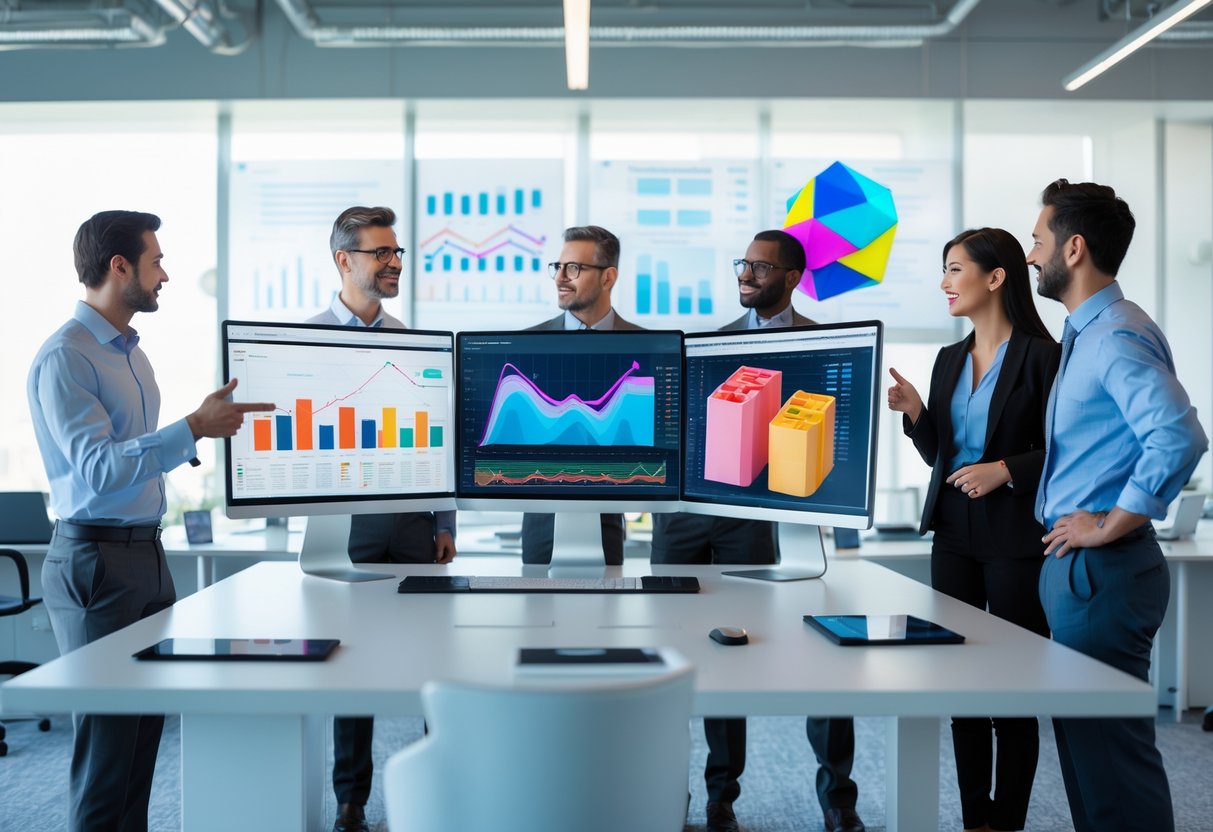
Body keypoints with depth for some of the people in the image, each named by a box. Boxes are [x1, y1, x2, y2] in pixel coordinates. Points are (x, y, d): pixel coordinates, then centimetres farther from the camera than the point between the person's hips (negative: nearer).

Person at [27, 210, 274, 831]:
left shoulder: (129, 353, 15)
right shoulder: (64, 358, -14)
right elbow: (98, 466, -23)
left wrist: (206, 434, 17)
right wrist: (193, 428, -28)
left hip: (147, 553, 9)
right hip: (96, 559, -9)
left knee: (146, 726, 12)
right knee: (107, 733, -3)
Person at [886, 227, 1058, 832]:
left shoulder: (1043, 356, -8)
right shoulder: (949, 359, 12)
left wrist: (1006, 470, -20)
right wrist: (912, 411, -2)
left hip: (1017, 539, -6)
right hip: (954, 536, 6)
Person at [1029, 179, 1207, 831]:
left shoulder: (1118, 336, -17)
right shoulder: (1084, 334, 14)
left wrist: (1112, 525, -21)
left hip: (1100, 569, -10)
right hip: (1072, 564, 10)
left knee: (1108, 745, -3)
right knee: (1082, 738, 17)